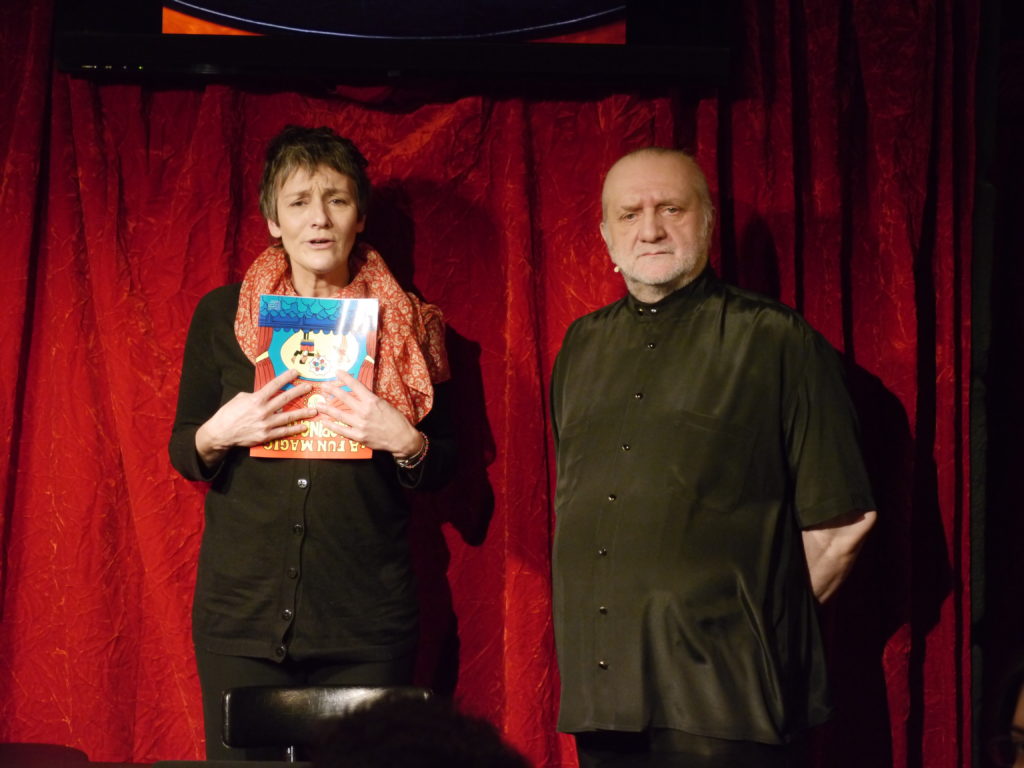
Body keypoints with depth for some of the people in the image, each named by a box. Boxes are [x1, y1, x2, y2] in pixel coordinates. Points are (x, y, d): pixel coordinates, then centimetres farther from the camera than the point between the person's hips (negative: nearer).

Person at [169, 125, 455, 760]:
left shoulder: (406, 324, 7)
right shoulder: (222, 315, 7)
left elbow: (444, 465, 10)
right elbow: (182, 452, 12)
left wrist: (404, 441, -12)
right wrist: (218, 435, -10)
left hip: (367, 616, 0)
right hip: (243, 606, 0)